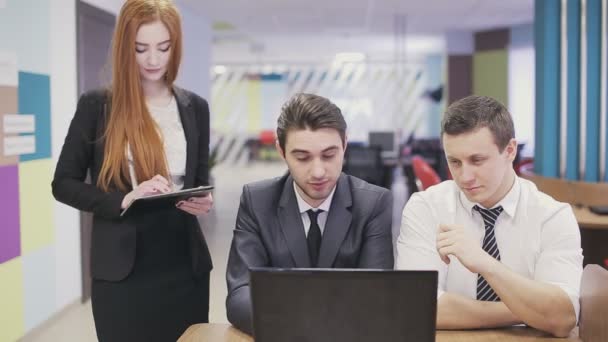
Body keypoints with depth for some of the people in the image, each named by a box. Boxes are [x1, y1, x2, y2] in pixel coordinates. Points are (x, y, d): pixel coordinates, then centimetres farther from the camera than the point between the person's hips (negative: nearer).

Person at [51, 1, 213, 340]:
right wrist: (123, 200, -18)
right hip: (122, 268, -3)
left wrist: (203, 201, -8)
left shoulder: (195, 107, 8)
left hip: (185, 264, 3)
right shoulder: (97, 105, -2)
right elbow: (63, 183, -2)